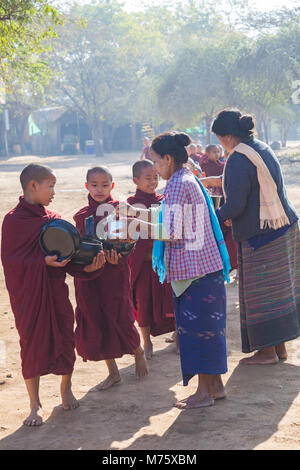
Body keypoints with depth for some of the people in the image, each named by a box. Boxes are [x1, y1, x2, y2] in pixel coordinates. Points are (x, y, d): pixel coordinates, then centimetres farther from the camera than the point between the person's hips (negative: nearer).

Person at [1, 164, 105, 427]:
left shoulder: (54, 219, 8)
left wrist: (87, 267, -9)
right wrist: (43, 262, -23)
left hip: (56, 291, 5)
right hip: (28, 294, -5)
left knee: (64, 338, 8)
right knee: (32, 343, 2)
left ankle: (66, 388, 32)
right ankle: (35, 404, 13)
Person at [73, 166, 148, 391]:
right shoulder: (81, 216, 9)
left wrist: (118, 259, -24)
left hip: (116, 273, -4)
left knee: (121, 318, -5)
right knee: (95, 321, 5)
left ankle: (138, 352, 27)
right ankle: (113, 372, 19)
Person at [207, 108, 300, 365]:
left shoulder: (238, 159, -19)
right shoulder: (263, 149, 11)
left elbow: (235, 206, -22)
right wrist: (217, 180, 34)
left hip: (261, 235, -9)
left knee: (260, 292, 1)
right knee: (279, 288, 14)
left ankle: (267, 350, 7)